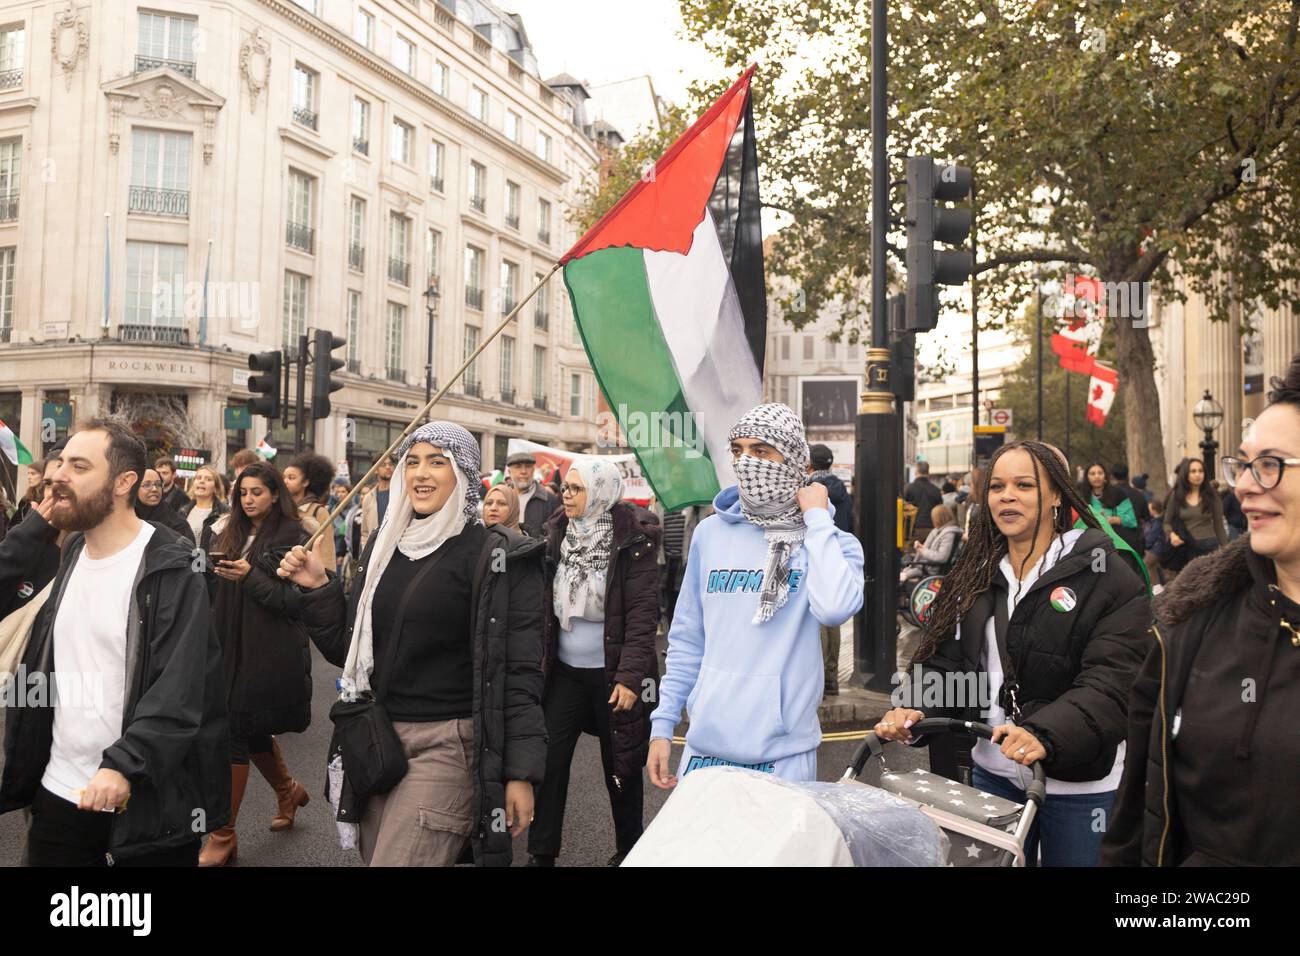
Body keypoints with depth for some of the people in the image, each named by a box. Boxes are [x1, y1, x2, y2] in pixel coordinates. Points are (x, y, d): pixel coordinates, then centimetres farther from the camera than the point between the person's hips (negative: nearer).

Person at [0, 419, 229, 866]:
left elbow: (180, 693, -22)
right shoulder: (67, 555, 8)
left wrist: (122, 765, -30)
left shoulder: (169, 573, -15)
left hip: (146, 805, -6)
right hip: (57, 794, 6)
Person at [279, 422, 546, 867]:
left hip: (448, 744, -6)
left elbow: (520, 670, -10)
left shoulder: (499, 557, -9)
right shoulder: (385, 544, 9)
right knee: (375, 853, 15)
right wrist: (318, 588, 0)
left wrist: (521, 773, -14)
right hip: (380, 738, 6)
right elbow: (348, 650, 14)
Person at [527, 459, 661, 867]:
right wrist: (539, 660, 7)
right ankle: (541, 854, 14)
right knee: (548, 761, 1)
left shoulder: (633, 539, -12)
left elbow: (643, 611, -14)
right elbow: (545, 604, 9)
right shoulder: (558, 533, 3)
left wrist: (630, 675, -20)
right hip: (564, 670, 4)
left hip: (612, 673, -4)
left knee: (620, 768, 8)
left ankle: (628, 850, 27)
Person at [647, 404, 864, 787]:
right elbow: (687, 642, 9)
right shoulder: (711, 533, 4)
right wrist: (662, 725, 6)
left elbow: (834, 609, -27)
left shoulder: (832, 543, -4)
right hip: (705, 747, 3)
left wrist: (817, 518, -15)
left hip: (782, 756, -2)